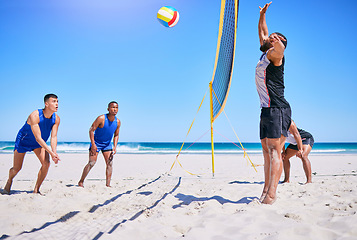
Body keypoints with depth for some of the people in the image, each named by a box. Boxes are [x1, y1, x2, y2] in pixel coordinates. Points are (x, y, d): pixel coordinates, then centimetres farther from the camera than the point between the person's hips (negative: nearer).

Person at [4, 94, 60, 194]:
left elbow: (53, 137, -18)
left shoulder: (56, 119, -18)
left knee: (46, 163, -17)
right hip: (23, 141, -4)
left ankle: (36, 190, -1)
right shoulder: (34, 116, -34)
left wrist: (54, 152, -35)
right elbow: (38, 138, -36)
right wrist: (51, 152, -39)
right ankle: (9, 181, 41)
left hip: (39, 144, 4)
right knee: (17, 168, 4)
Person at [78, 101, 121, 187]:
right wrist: (93, 144, -22)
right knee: (91, 163, -10)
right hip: (96, 142, -5)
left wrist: (115, 147, -7)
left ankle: (108, 184, 1)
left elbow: (116, 135, 6)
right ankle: (81, 182, 6)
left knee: (110, 163, -4)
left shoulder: (117, 122, -7)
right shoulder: (101, 118, -22)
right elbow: (91, 130, -18)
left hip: (107, 144, 5)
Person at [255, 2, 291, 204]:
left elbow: (280, 47, -32)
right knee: (267, 151, 8)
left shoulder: (275, 55, -5)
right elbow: (262, 32, 37)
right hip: (267, 110, 9)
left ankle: (271, 195, -18)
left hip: (277, 109, -9)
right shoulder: (265, 55, 21)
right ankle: (266, 190, 14)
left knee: (275, 151, -14)